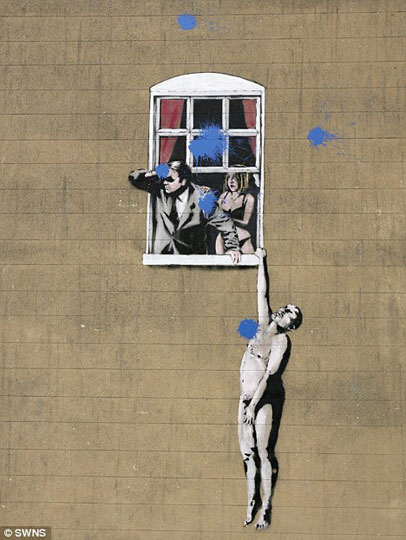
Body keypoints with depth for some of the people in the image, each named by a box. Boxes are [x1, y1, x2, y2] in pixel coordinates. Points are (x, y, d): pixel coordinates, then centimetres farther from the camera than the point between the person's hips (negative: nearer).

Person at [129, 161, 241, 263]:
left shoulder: (200, 197, -8)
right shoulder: (160, 189, 1)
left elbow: (224, 222, -2)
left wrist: (232, 248, -12)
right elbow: (134, 177, 10)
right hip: (161, 253, 3)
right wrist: (153, 174, -10)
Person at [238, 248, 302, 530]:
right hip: (246, 397, 7)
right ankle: (251, 502, 15)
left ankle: (266, 507, -2)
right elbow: (263, 292, 19)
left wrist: (254, 405, -19)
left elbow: (269, 374, -14)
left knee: (263, 453, -6)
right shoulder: (264, 323, 11)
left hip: (264, 398, -7)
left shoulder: (281, 340, -7)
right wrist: (261, 261, 21)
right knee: (247, 452, 7)